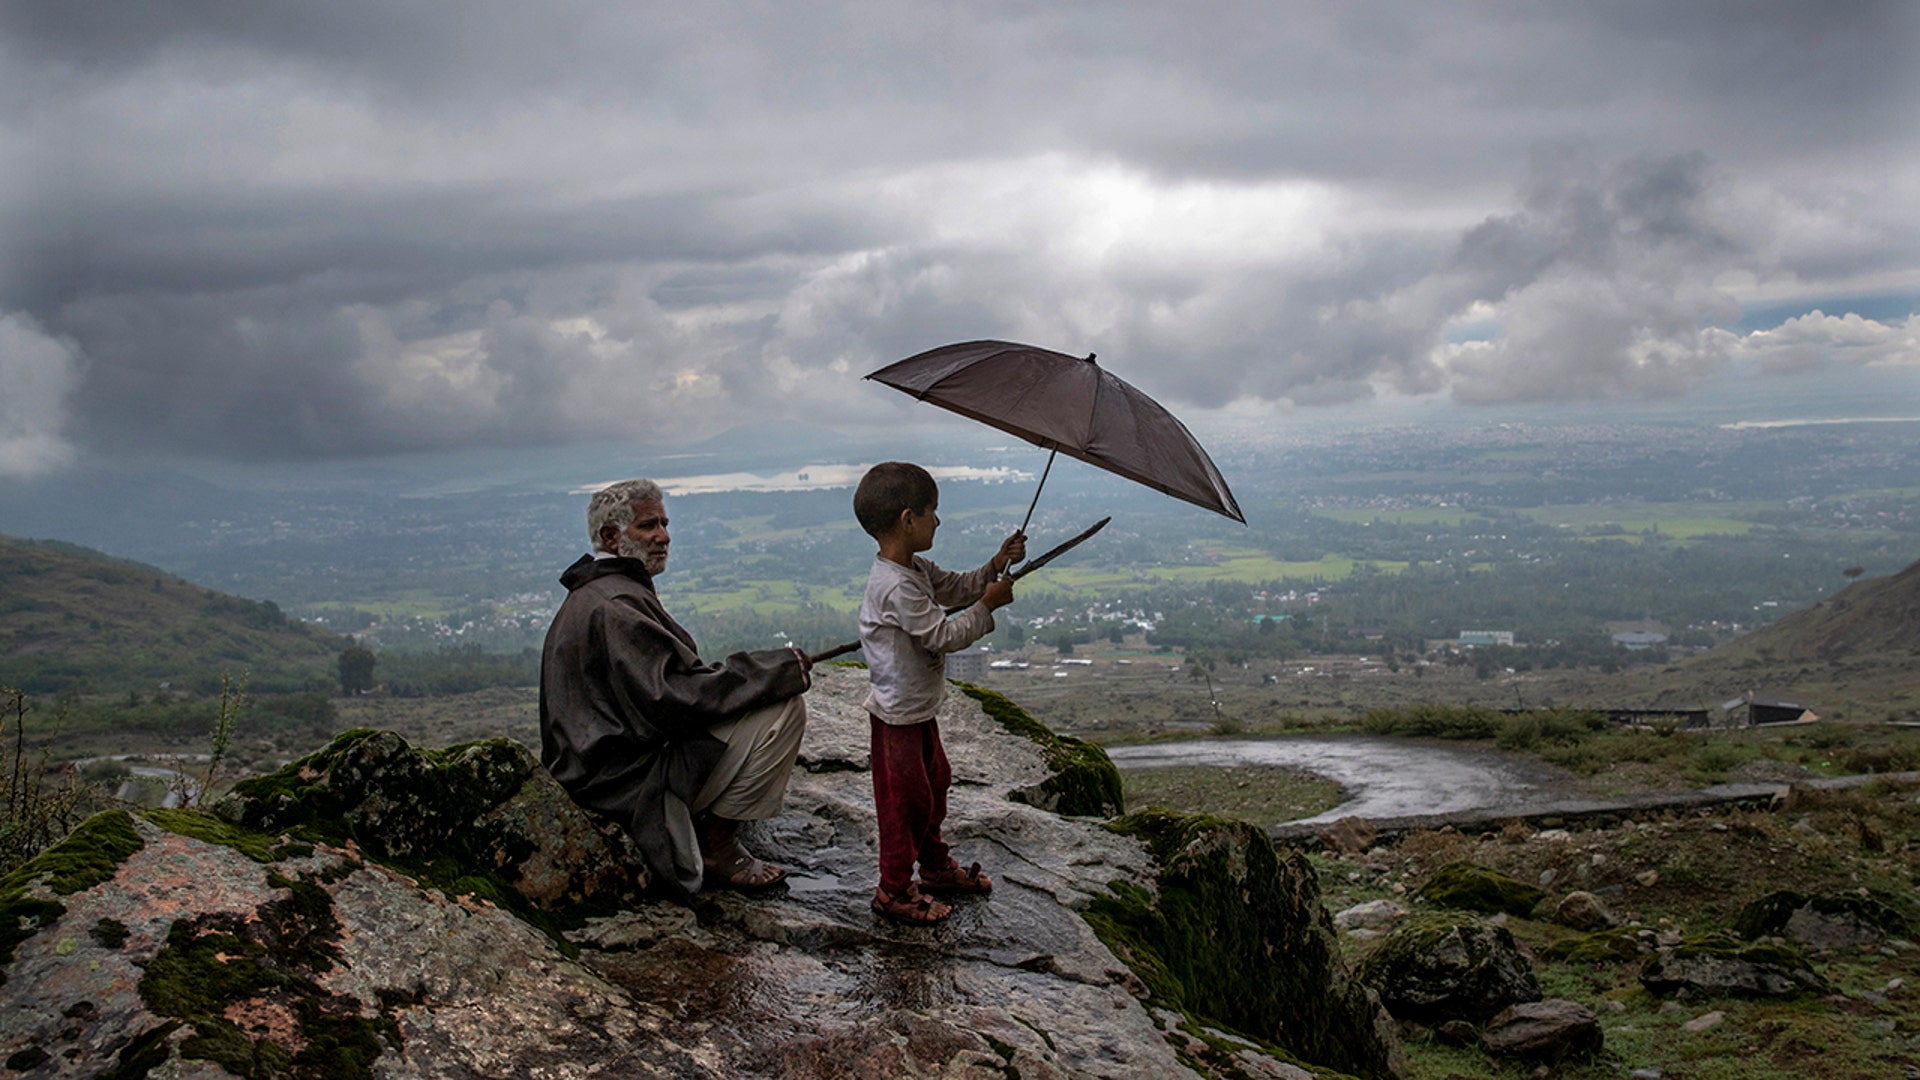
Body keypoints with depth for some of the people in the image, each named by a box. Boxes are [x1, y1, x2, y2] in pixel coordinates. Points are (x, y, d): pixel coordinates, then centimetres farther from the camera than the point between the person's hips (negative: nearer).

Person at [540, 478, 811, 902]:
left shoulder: (592, 594, 15)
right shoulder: (615, 606, -20)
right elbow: (676, 695, -26)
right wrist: (780, 669, -18)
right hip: (626, 781, -11)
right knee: (784, 705, -15)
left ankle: (712, 835, 13)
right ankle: (716, 847, -6)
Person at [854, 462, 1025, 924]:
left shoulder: (915, 569, 3)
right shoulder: (897, 587, -29)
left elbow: (956, 588, 17)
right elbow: (944, 636, -26)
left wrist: (997, 566, 2)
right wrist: (987, 605, -16)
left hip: (920, 707, 10)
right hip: (898, 715, -10)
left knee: (934, 784, 23)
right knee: (906, 799, 2)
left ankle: (935, 865, 41)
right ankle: (894, 890, 15)